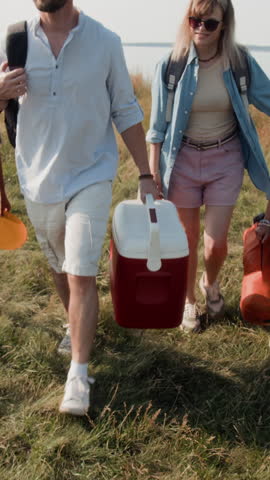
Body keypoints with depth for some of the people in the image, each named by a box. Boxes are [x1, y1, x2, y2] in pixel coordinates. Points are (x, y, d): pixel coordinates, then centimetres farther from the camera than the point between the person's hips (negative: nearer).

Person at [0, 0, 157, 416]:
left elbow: (126, 112, 1)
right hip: (38, 179, 3)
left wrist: (145, 174, 0)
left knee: (81, 274, -11)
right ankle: (77, 326, 45)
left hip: (91, 176, -3)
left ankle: (79, 375, -2)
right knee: (60, 266, 19)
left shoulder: (105, 42, -6)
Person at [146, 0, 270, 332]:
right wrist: (153, 170, -3)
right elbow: (158, 124, -2)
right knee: (188, 239, 10)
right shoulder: (171, 65, -9)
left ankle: (210, 283, 37)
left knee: (216, 243, 1)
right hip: (183, 160, 0)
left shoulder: (240, 63, -8)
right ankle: (188, 301, 35)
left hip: (225, 159, 1)